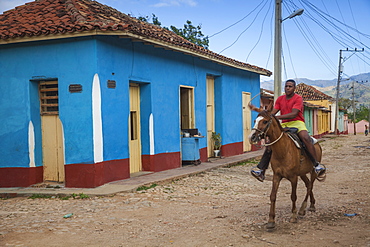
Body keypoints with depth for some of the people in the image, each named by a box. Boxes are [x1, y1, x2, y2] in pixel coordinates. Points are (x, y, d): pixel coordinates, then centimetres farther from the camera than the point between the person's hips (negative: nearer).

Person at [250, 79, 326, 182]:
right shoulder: (280, 99, 12)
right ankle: (261, 169, -5)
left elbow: (294, 114, -20)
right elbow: (272, 113, 7)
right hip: (284, 124, 5)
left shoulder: (298, 98, -6)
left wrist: (277, 117, -30)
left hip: (297, 123, -5)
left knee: (305, 138, -33)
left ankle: (317, 164, -32)